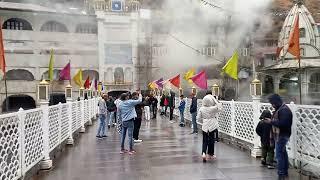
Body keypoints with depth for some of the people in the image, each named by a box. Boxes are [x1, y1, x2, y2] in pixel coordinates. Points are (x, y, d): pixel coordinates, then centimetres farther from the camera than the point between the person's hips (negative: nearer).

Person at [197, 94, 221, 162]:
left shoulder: (201, 109, -6)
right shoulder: (213, 109, -16)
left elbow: (198, 118, -3)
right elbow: (220, 108, -2)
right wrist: (215, 100, -5)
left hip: (205, 126, 2)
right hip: (212, 126, -2)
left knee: (204, 140, 9)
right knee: (211, 140, 11)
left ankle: (204, 153, -11)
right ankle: (210, 154, 22)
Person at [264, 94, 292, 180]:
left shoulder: (284, 110, -18)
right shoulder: (279, 109, 15)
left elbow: (283, 124, -26)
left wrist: (271, 121, -21)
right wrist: (271, 120, 5)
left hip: (282, 136, -11)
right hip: (280, 135, 11)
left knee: (279, 154, -8)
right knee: (283, 153, 17)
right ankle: (285, 172, 28)